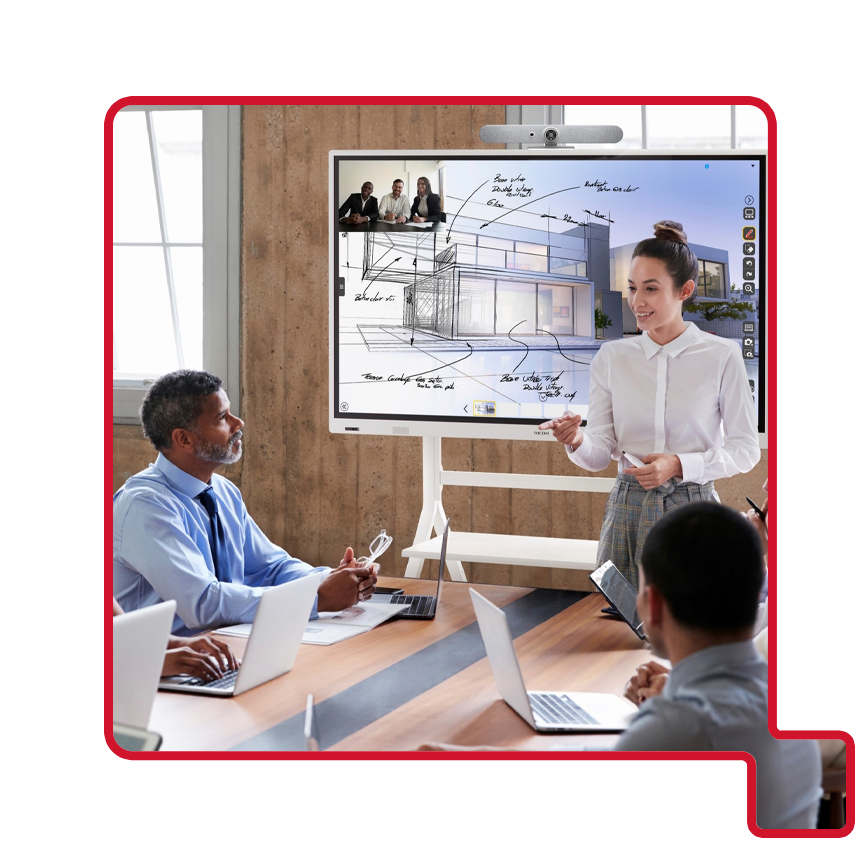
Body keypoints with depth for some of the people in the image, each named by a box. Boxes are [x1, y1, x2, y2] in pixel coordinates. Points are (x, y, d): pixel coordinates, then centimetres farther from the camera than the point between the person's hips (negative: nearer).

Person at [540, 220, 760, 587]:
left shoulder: (721, 356, -2)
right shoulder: (611, 358, 5)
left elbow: (745, 448, -2)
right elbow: (601, 453, 4)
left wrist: (680, 465, -15)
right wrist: (577, 442, -19)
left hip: (692, 510, -2)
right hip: (628, 512, 2)